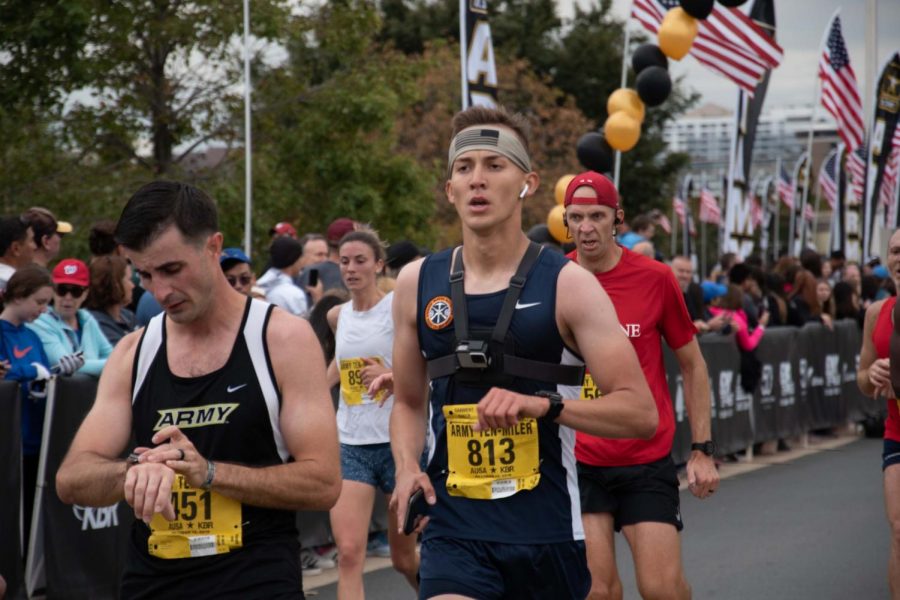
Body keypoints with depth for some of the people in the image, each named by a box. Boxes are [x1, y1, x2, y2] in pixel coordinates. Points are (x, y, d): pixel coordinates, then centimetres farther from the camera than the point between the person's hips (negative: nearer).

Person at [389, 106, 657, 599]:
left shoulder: (567, 285, -5)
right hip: (453, 529, 1)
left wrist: (541, 404, -23)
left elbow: (640, 412, -9)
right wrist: (407, 468, 0)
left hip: (546, 530, -1)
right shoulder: (417, 283, 5)